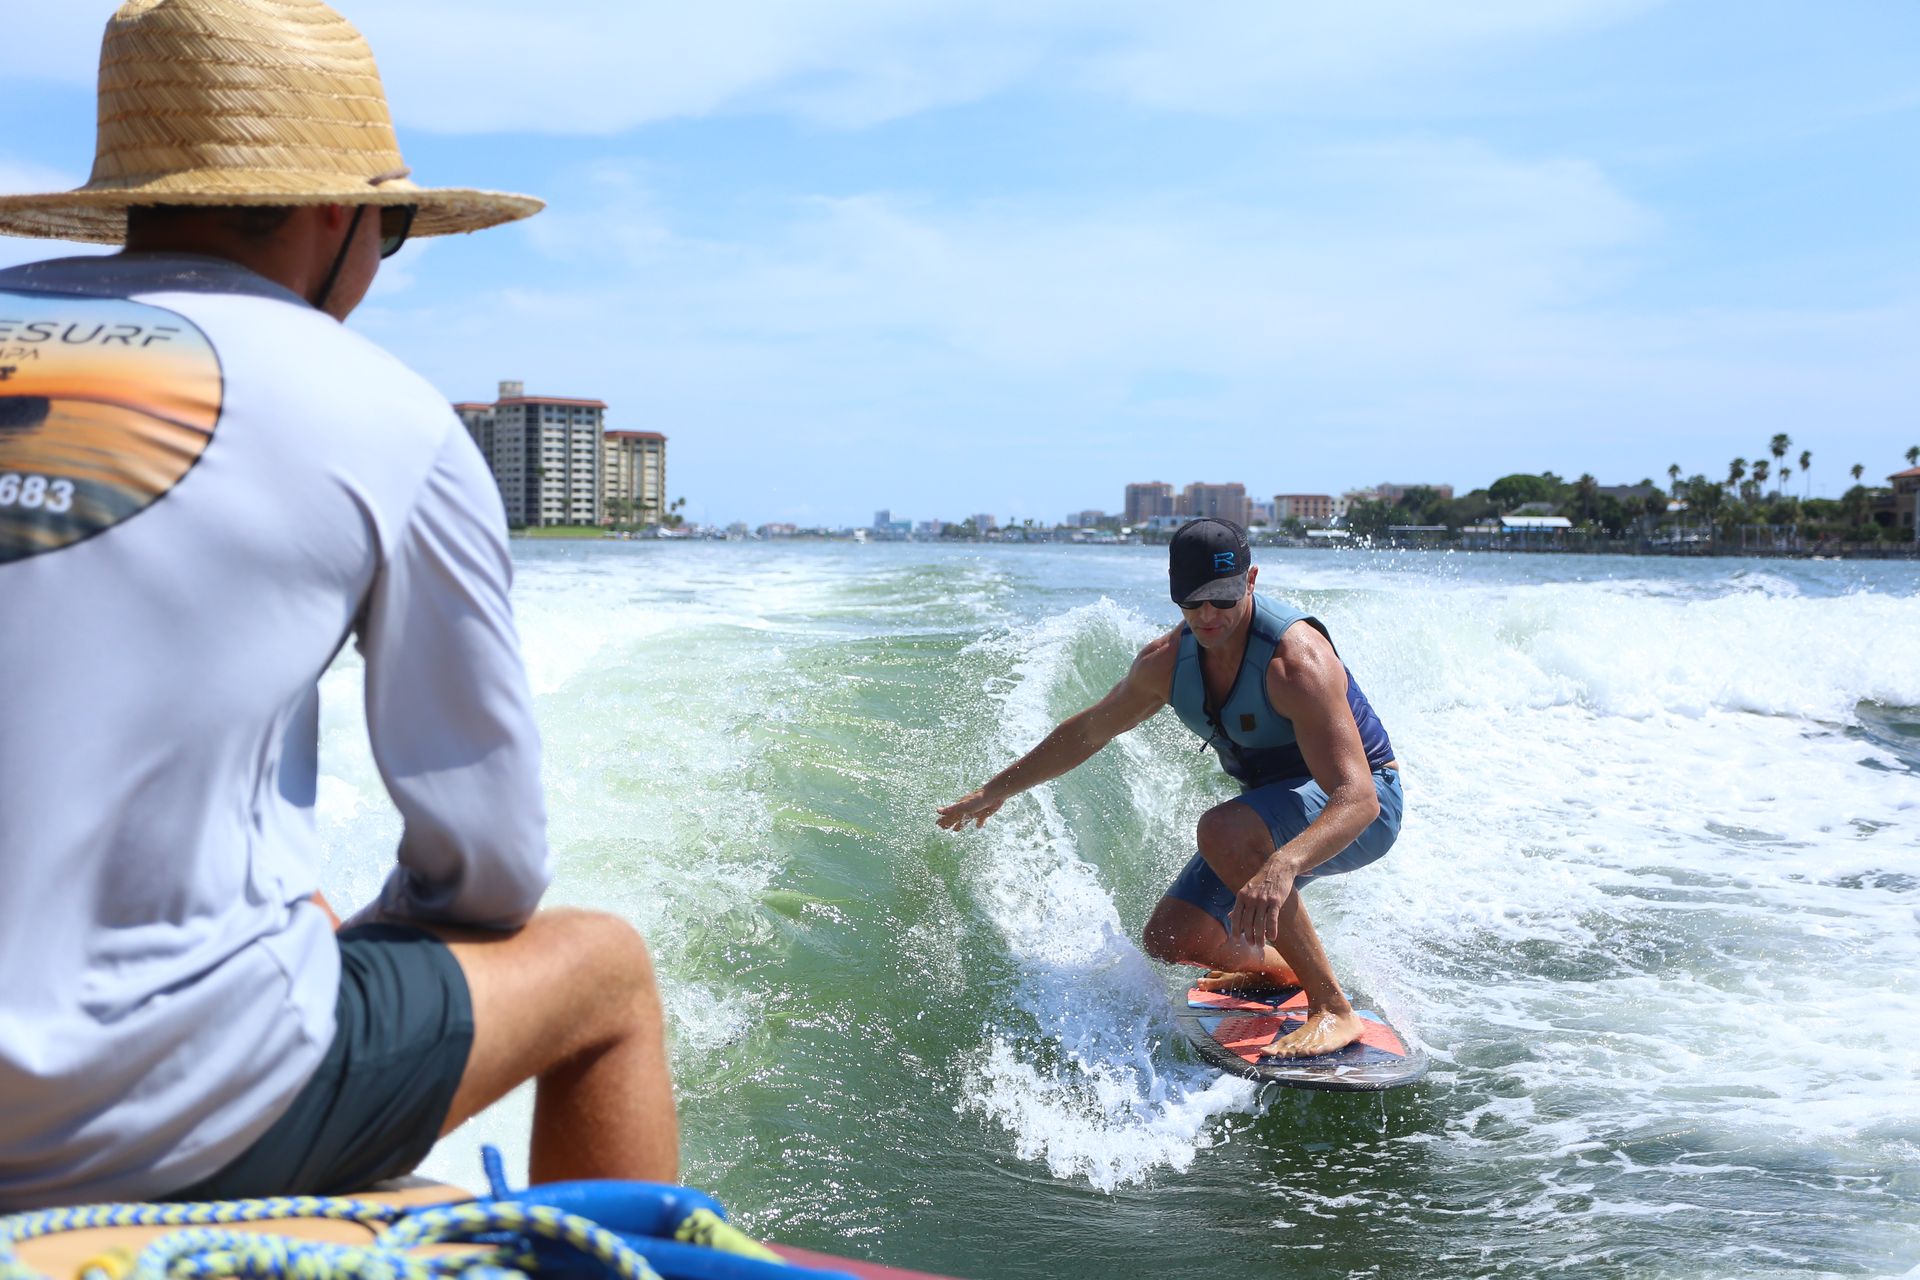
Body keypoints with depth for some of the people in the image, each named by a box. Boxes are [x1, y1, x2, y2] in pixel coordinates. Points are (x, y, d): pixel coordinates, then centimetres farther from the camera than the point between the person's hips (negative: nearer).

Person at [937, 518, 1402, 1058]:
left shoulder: (1296, 660, -31)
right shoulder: (1168, 660, -9)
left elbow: (1357, 797, -40)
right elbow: (1089, 730, 9)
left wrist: (1283, 867, -57)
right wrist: (998, 789, 16)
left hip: (1360, 810, -7)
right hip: (1272, 819, 7)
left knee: (1222, 829, -36)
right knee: (1170, 941, 0)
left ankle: (1334, 1010, -27)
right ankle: (1279, 966, 30)